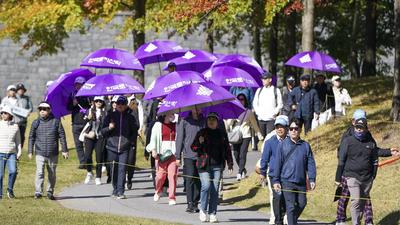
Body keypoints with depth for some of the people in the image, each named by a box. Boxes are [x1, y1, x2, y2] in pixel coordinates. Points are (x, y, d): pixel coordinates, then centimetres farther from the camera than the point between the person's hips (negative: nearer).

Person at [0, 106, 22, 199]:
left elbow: (18, 141, 16)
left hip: (11, 154, 1)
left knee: (13, 171, -19)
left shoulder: (15, 126, 9)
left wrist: (19, 151, 5)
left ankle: (10, 189, 1)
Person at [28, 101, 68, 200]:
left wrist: (64, 150, 1)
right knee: (39, 172, -15)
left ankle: (50, 192, 21)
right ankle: (38, 192, -18)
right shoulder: (36, 123, 3)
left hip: (53, 154, 1)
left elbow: (62, 136, 3)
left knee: (52, 174, 9)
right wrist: (30, 151, 5)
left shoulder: (56, 122, 0)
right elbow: (31, 137, 9)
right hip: (40, 153, -1)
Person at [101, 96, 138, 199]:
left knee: (122, 169, -9)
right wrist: (109, 128, -11)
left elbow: (134, 132, 15)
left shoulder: (130, 118, 6)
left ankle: (121, 191, -10)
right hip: (112, 147, 1)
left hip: (124, 148, -1)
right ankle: (115, 189, 17)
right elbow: (102, 132, 9)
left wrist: (130, 142, 0)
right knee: (114, 169, 4)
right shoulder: (110, 116, 7)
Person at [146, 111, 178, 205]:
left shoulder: (176, 126, 10)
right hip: (162, 154, -1)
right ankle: (158, 191, 31)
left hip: (173, 154, 1)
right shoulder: (158, 125, 6)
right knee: (161, 175, 0)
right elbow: (153, 138, 4)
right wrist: (153, 150, -8)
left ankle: (172, 198, -4)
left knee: (173, 175, -8)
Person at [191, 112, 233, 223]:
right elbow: (193, 147, 6)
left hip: (217, 166, 2)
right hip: (204, 165, -2)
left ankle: (213, 214, 6)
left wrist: (230, 164, 9)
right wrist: (199, 143, -15)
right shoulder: (201, 133, 6)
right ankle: (203, 210, 3)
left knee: (215, 189, 0)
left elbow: (227, 150, 15)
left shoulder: (221, 134, 11)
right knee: (206, 186, -15)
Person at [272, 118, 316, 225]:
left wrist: (312, 179, -3)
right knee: (291, 206, -5)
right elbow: (278, 164, 0)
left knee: (302, 203, 10)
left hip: (301, 182, 3)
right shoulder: (283, 145, -1)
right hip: (287, 181, -3)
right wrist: (276, 181, -3)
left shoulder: (305, 146, 5)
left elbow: (311, 163, 6)